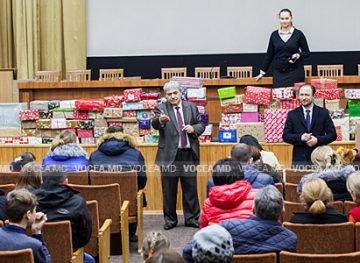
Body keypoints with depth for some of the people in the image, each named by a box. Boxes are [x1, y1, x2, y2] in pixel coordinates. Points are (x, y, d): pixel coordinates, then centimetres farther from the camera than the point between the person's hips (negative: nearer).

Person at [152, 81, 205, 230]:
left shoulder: (191, 107, 8)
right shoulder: (161, 109, -2)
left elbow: (201, 125, 15)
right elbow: (155, 124, -21)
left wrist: (193, 128, -8)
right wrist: (160, 120, -44)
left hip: (189, 154, 2)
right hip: (169, 155, -2)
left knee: (190, 188, 8)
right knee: (169, 190, 6)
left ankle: (192, 219, 19)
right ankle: (170, 220, 17)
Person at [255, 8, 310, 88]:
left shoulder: (298, 34, 1)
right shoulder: (274, 35, 7)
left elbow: (307, 53, 7)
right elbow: (269, 55, 13)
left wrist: (298, 55, -13)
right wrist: (262, 72, 13)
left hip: (295, 72, -2)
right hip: (279, 73, 2)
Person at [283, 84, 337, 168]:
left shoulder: (323, 113, 7)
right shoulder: (292, 114, 8)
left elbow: (332, 134, 4)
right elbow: (285, 136, 4)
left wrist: (317, 140, -13)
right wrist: (300, 138, -13)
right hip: (299, 159, 0)